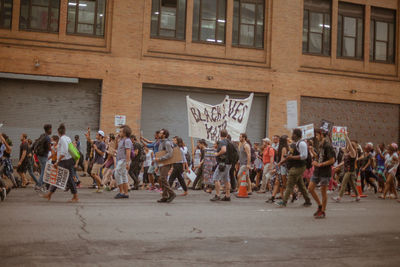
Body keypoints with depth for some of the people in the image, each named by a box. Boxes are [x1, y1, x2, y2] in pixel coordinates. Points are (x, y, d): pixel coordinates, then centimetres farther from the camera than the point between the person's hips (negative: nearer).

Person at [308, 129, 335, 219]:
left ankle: (323, 211, 12)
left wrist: (319, 164, -18)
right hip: (317, 171, 8)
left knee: (323, 191, 0)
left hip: (325, 172, -8)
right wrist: (312, 151, 5)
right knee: (310, 188, 6)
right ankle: (320, 205, 22)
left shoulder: (328, 146, -15)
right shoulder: (320, 145, 12)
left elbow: (332, 160, -19)